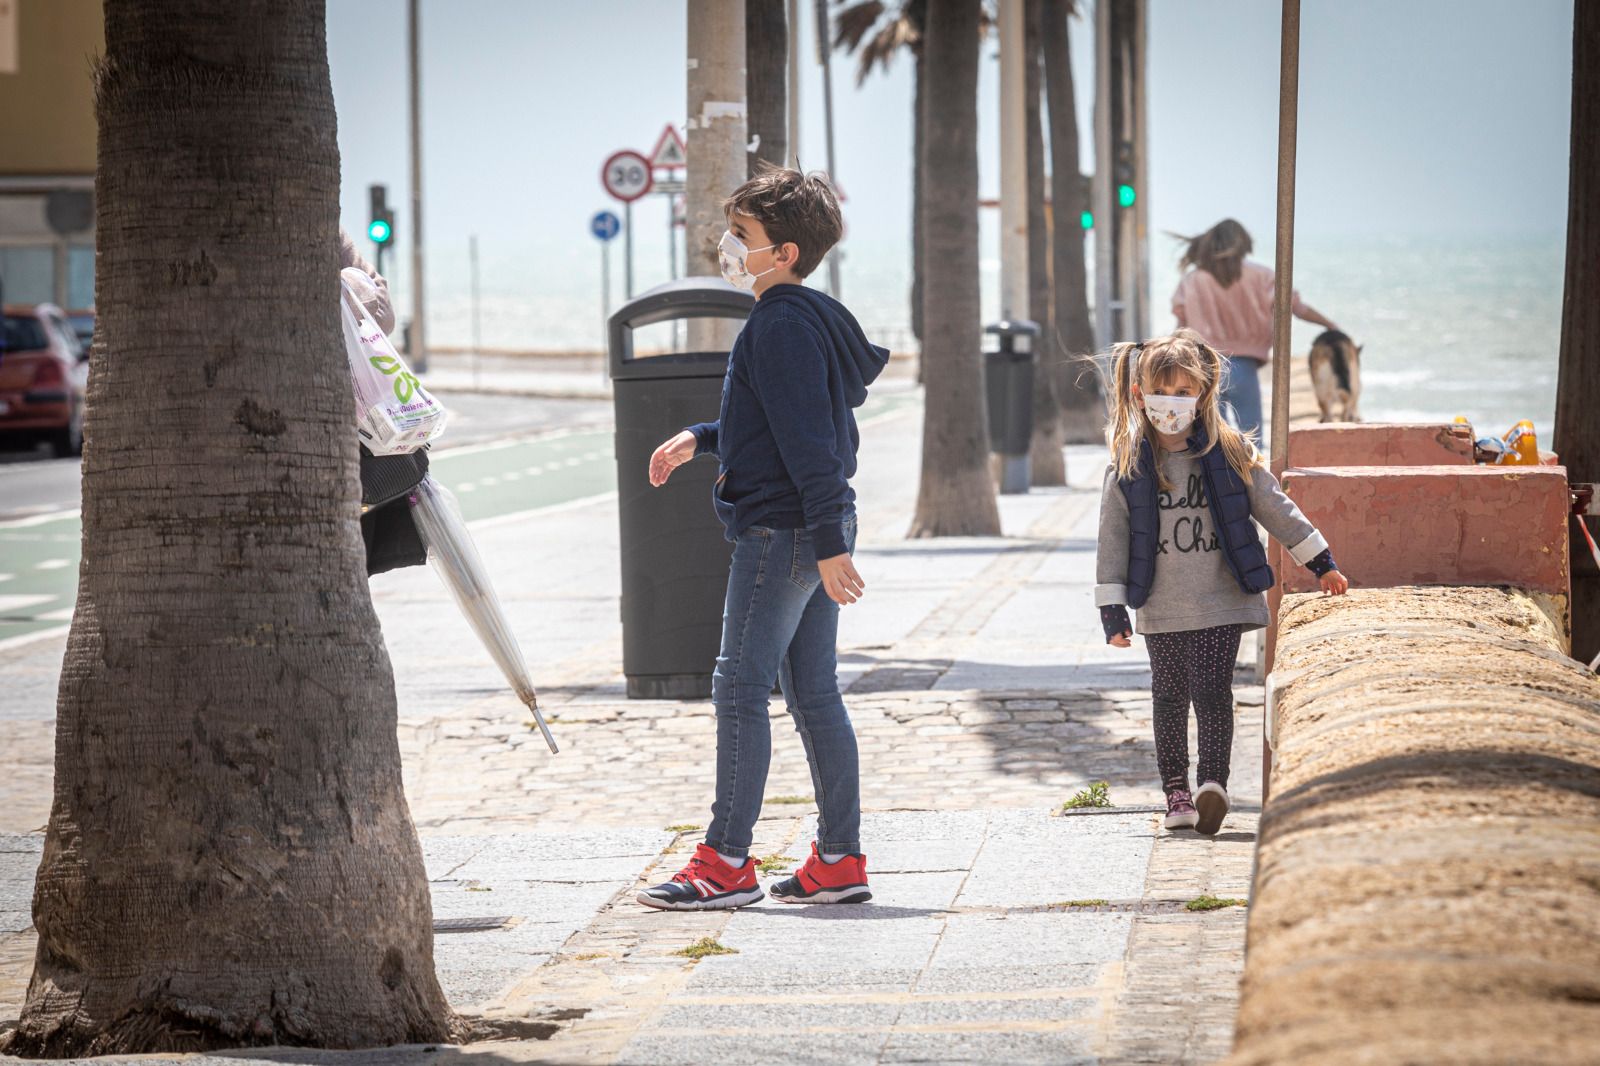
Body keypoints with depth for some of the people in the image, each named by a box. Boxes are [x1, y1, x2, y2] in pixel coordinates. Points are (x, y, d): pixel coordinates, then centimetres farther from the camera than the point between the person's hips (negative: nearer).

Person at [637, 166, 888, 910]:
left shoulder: (784, 326, -16)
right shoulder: (807, 319, 16)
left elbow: (807, 438, -21)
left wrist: (827, 542, -23)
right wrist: (701, 439, 25)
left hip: (781, 533, -10)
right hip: (815, 532, 10)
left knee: (740, 688, -5)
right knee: (814, 693, 11)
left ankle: (727, 862, -2)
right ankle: (840, 860, 12)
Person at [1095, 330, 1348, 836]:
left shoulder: (1228, 453, -1)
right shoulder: (1127, 466, 0)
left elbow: (1274, 507, 6)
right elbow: (1112, 539, 3)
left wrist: (1322, 564, 8)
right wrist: (1112, 609, 0)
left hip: (1221, 602, -1)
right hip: (1162, 608, 1)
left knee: (1212, 693, -11)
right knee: (1170, 697, 8)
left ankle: (1213, 781, -17)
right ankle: (1175, 788, 17)